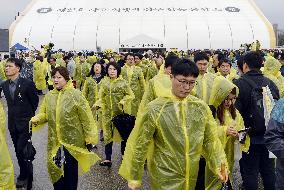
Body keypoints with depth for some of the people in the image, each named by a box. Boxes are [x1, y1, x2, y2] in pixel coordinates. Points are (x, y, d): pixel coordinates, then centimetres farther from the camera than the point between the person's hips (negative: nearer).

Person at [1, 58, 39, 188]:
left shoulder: (27, 84, -14)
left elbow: (35, 101, -2)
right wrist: (14, 114, 12)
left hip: (25, 123, -6)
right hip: (13, 123, 6)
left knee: (22, 150, -7)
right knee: (18, 150, 13)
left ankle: (24, 176, 14)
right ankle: (26, 173, 29)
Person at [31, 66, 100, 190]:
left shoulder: (75, 95, -11)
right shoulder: (49, 96, 4)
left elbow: (86, 119, -10)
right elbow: (44, 114, 10)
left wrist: (90, 139, -9)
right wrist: (37, 119, -13)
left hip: (72, 141, -4)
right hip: (55, 142, 4)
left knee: (71, 171, 9)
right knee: (56, 171, 13)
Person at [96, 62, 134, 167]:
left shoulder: (123, 82, -5)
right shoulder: (104, 82, 4)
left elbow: (130, 95, -1)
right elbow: (101, 97, 9)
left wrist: (122, 102, -15)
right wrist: (98, 104, -8)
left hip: (121, 111, -2)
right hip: (108, 112, 2)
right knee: (108, 134, 0)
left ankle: (124, 154, 27)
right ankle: (108, 159, 2)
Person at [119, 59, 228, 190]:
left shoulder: (201, 107, -4)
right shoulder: (155, 108, -15)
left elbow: (211, 139, 5)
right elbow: (139, 144, -9)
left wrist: (219, 163, -8)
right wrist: (134, 177, -4)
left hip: (192, 175, 4)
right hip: (164, 178, -4)